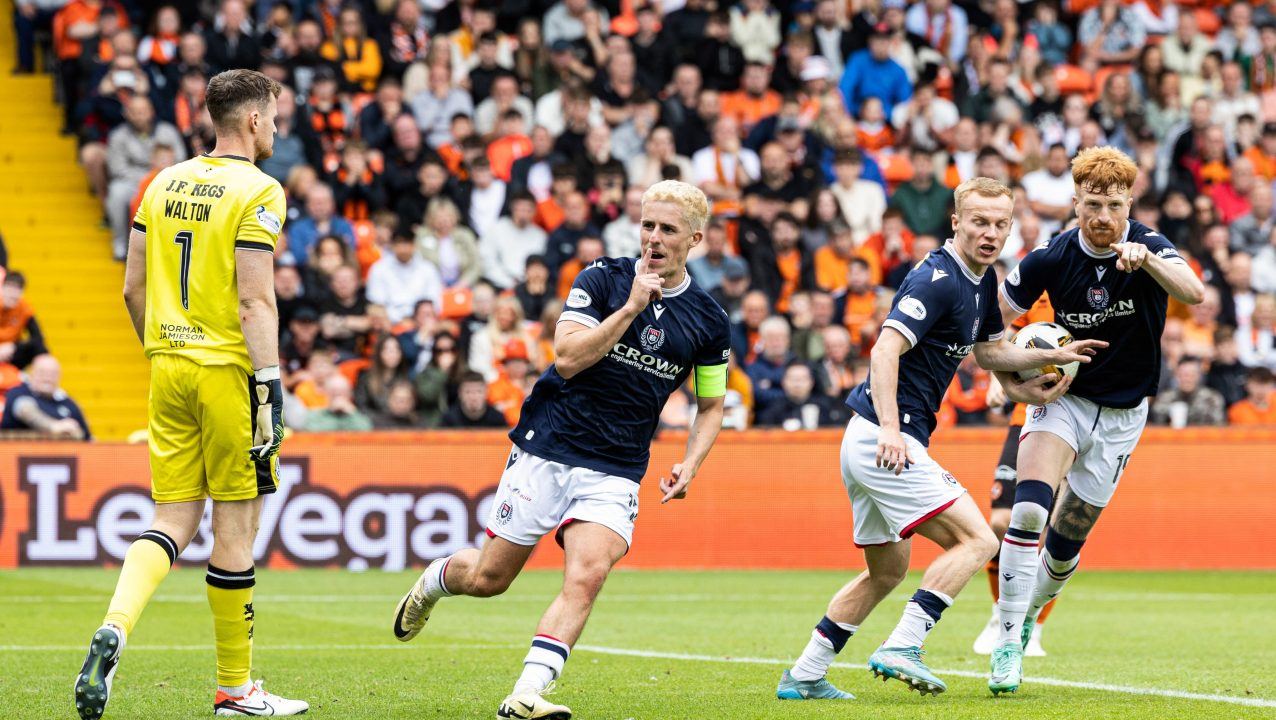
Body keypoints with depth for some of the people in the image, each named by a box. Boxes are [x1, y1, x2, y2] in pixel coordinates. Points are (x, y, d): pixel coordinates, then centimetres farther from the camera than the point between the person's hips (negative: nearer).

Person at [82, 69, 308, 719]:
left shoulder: (165, 183, 11)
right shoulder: (257, 191, -9)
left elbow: (133, 290, 13)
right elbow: (254, 301, -16)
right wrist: (269, 386, -16)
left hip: (168, 367, 6)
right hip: (228, 367, -6)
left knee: (173, 521, 9)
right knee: (235, 525, 2)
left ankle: (113, 628, -17)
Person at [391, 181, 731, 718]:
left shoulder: (708, 320, 3)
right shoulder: (603, 280, -6)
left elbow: (711, 405, 15)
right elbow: (567, 357, -18)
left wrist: (689, 466, -2)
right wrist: (630, 307, -23)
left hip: (615, 472, 1)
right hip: (547, 449, -1)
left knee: (586, 578, -22)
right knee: (488, 578, 6)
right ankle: (434, 580, 41)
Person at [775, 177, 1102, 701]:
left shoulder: (982, 280, 14)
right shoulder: (938, 280, -16)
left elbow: (988, 352, 27)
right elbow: (885, 348, -26)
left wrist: (1053, 356, 15)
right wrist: (890, 428, -35)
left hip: (871, 442, 11)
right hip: (885, 440, -11)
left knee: (887, 570, 19)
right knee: (977, 540, -13)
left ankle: (804, 677, 20)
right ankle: (901, 647, -19)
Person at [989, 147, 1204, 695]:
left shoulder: (1149, 246, -16)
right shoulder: (1052, 259, -13)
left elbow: (1193, 293, -37)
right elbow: (997, 314, 3)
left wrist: (1147, 259, -54)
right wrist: (1009, 379, -10)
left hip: (1122, 415, 1)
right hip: (1061, 397, -1)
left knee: (1065, 543, 7)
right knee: (1029, 509, -25)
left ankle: (1028, 615, 37)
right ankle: (1008, 642, -18)